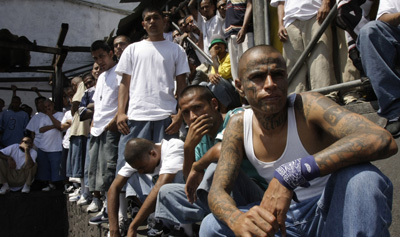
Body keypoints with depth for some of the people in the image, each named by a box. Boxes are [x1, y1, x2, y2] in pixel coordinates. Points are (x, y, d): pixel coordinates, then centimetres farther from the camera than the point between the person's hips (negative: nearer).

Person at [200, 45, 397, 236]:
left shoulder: (307, 107, -20)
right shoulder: (238, 126, -6)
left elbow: (383, 140, -36)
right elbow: (217, 191, -7)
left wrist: (292, 173, -43)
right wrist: (237, 220, -34)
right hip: (284, 218, 4)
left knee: (360, 177, -34)